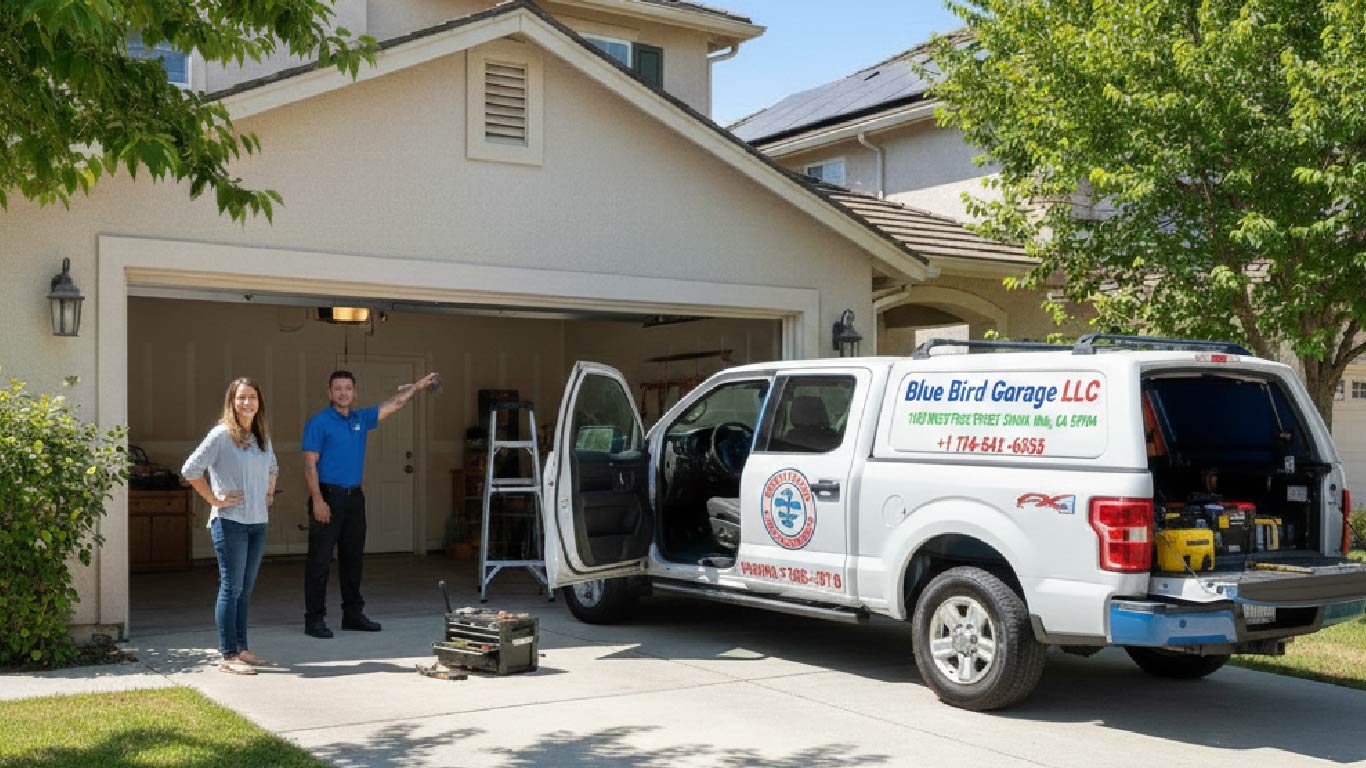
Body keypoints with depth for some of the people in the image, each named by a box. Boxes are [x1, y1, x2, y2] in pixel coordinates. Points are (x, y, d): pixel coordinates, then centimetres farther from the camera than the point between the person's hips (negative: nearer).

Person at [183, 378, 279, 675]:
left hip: (258, 522, 7)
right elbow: (191, 469, -13)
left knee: (245, 588, 11)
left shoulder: (263, 436, 13)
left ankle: (241, 648, 18)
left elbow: (273, 468, 32)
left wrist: (269, 494, 18)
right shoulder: (221, 435, -8)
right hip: (230, 522, -7)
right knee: (231, 587, -6)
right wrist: (215, 499, -12)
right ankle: (228, 656, -2)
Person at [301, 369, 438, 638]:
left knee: (353, 558, 12)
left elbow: (393, 404, 18)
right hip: (327, 497, -7)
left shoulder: (361, 419, 11)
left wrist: (418, 386, 16)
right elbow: (310, 464, -12)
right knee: (320, 560, -3)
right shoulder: (318, 422, -7)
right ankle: (314, 619, 1)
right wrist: (317, 500, -19)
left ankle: (353, 614, 20)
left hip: (354, 497, 7)